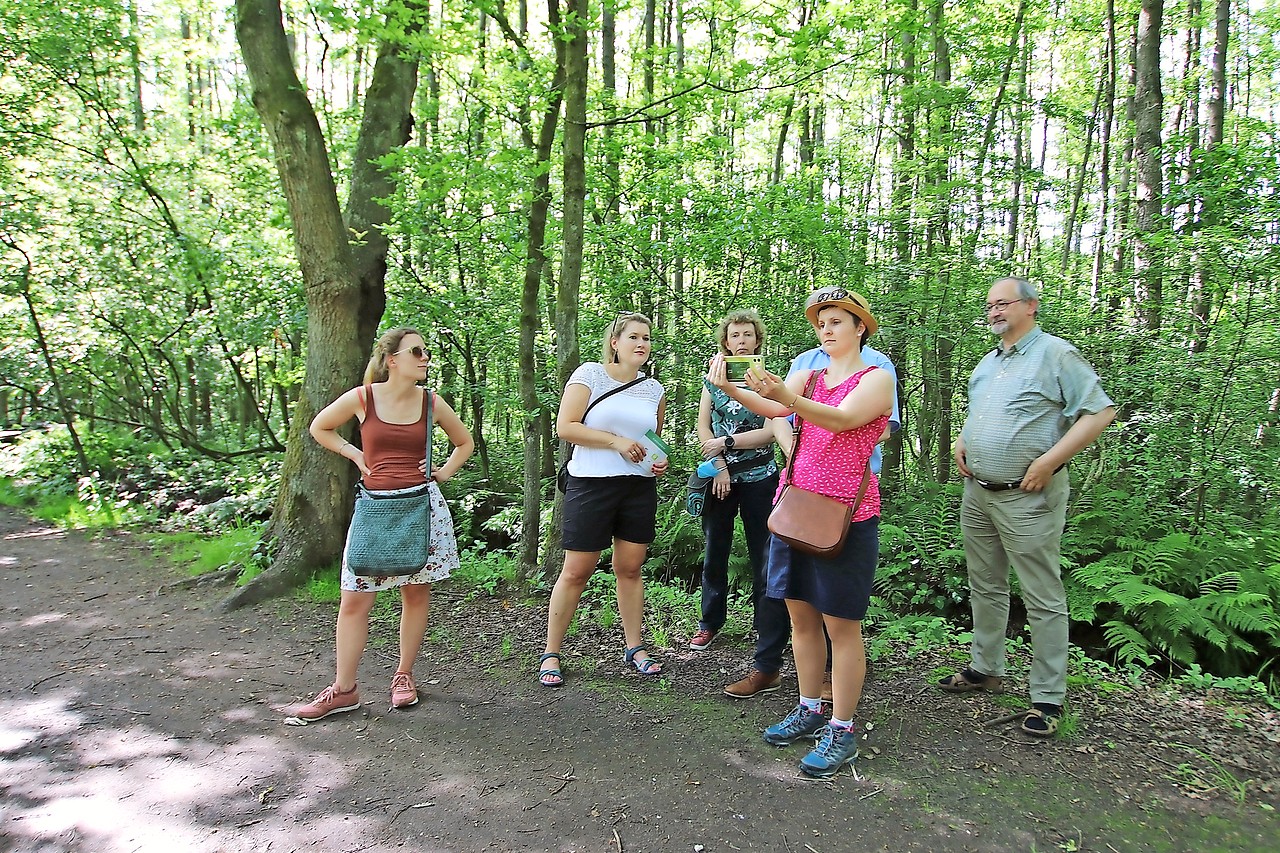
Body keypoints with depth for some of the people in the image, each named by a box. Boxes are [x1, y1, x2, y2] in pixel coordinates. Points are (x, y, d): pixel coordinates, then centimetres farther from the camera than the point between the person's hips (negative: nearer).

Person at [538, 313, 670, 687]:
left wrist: (660, 460, 3)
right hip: (591, 486, -4)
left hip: (640, 488, 4)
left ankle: (634, 647, 23)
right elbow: (565, 427, -10)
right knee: (575, 572, 0)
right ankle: (551, 653, 13)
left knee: (630, 569, 10)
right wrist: (616, 441, -15)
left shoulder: (654, 389, 12)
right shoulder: (589, 374, -3)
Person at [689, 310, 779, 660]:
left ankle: (769, 629, 13)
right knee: (714, 552, 9)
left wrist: (725, 442, -14)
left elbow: (770, 432, -10)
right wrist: (719, 466, -9)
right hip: (719, 477, 2)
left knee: (764, 555, 2)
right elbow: (703, 426, 2)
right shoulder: (713, 379, 6)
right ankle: (710, 623, 23)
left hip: (759, 477, -2)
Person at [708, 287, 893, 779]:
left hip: (846, 513, -6)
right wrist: (729, 388, -24)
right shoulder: (808, 377, 14)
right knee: (800, 614, 12)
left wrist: (787, 397, -39)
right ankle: (811, 710, 27)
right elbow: (772, 408, -6)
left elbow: (842, 418, -22)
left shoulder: (876, 379, -2)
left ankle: (842, 730, 11)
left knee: (840, 623, 0)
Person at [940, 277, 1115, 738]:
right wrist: (960, 441, 9)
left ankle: (1048, 698, 8)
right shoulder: (987, 363, 16)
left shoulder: (1055, 354, -8)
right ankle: (985, 669, 31)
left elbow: (1100, 411, -13)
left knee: (1043, 599, -1)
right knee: (985, 588, 17)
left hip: (1028, 497, -8)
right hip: (977, 494, 8)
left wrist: (1048, 462, -18)